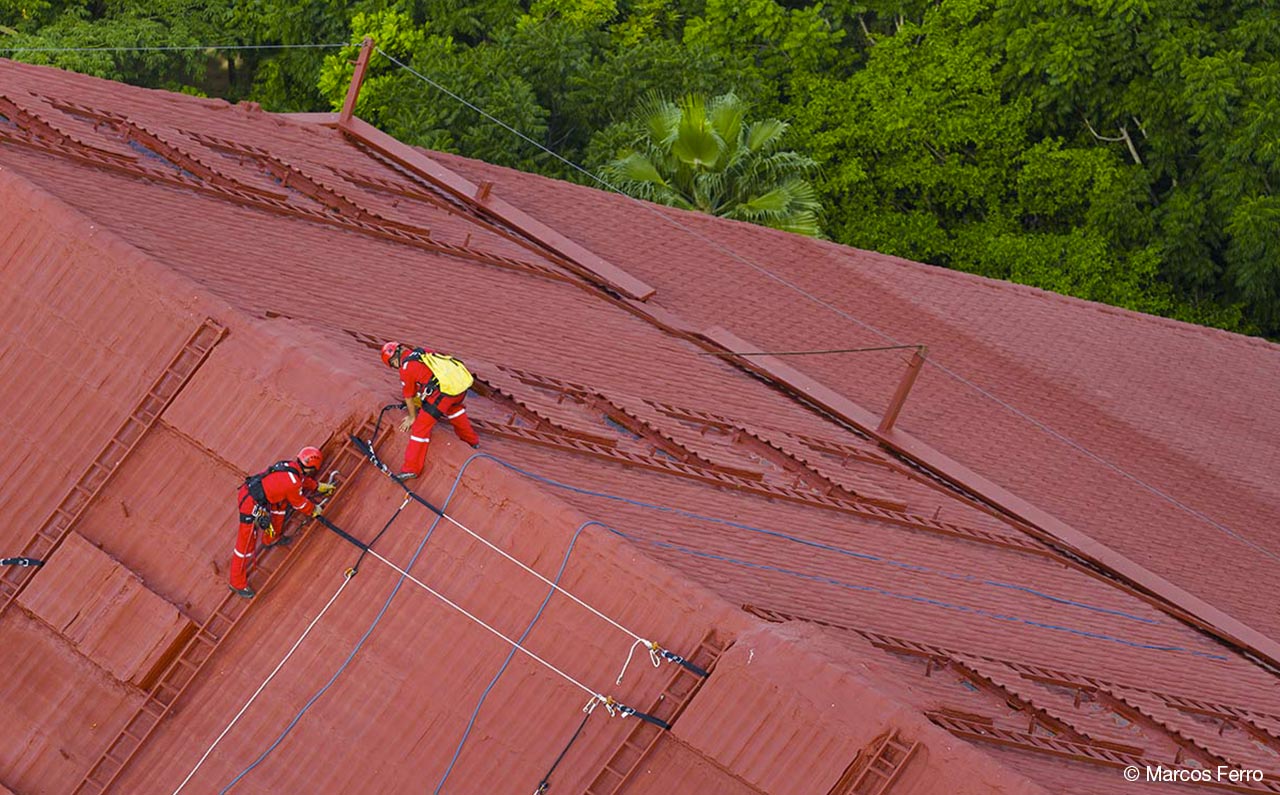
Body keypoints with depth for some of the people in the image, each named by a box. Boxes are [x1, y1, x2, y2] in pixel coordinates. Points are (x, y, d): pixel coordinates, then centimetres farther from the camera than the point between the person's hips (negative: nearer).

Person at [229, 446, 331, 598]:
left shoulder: (290, 465, 6)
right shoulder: (293, 483, -18)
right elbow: (300, 503, 1)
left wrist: (318, 486, 41)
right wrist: (314, 510, 20)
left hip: (247, 490, 9)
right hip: (251, 505, -9)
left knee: (281, 502, 27)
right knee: (247, 544, 3)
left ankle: (271, 538, 45)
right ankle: (238, 583, 15)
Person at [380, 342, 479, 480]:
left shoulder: (405, 368, 2)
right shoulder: (423, 352, 23)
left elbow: (409, 396, 12)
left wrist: (412, 417, 28)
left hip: (444, 391, -8)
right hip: (462, 381, 8)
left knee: (421, 425, 1)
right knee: (454, 409, 37)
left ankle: (411, 468, 2)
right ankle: (472, 440, 54)